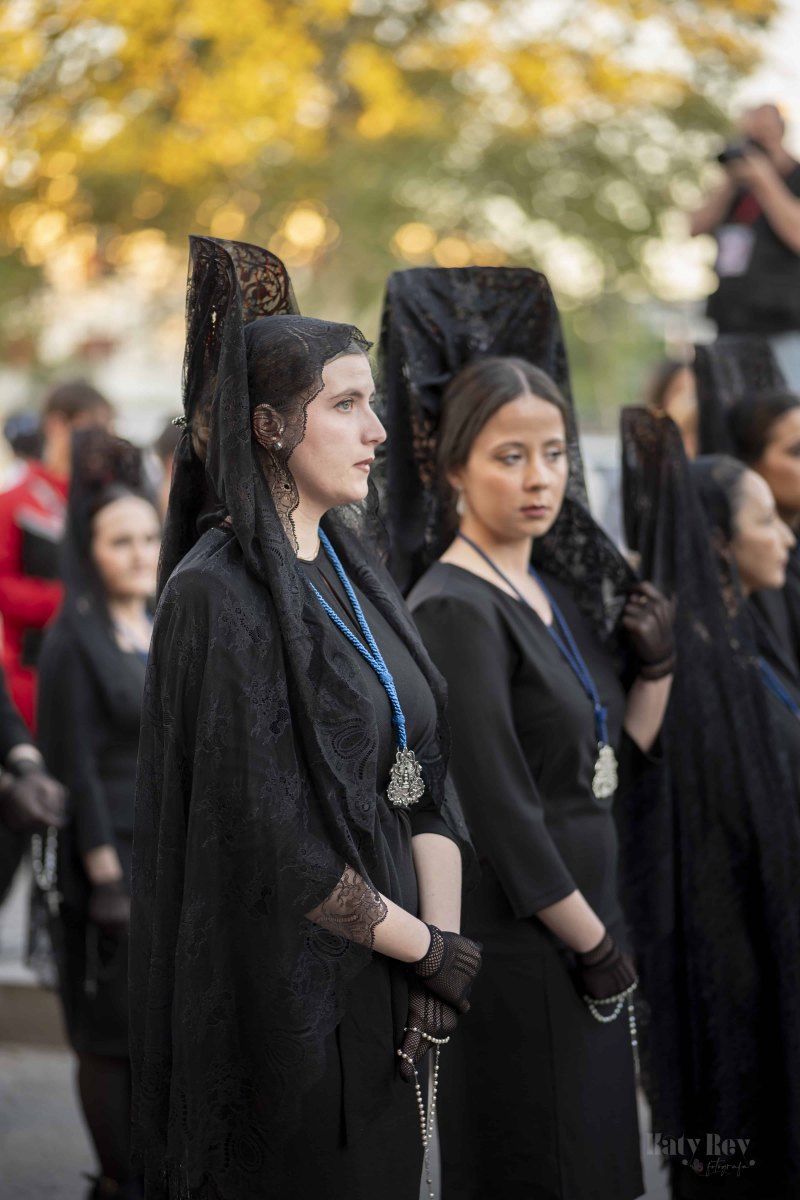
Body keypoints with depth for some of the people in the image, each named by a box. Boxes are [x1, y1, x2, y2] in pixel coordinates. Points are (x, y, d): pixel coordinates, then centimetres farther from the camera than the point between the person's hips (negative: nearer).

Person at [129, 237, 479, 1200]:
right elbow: (268, 835, -20)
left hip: (389, 981, 7)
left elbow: (425, 775, 5)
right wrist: (432, 951, -12)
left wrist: (445, 934, -9)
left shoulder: (351, 568, 9)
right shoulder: (217, 593, -17)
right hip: (289, 991, -7)